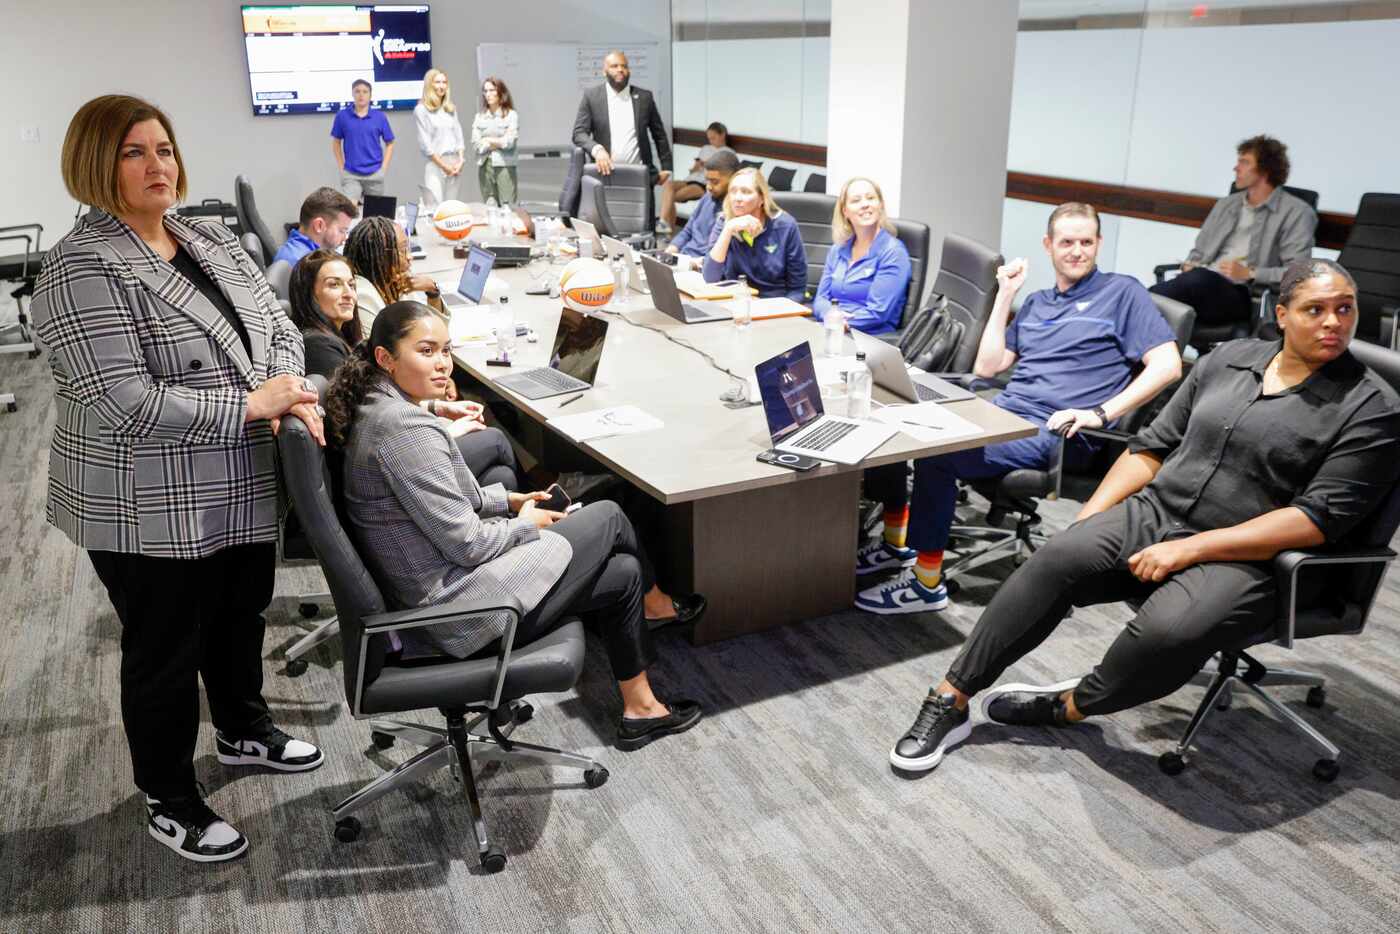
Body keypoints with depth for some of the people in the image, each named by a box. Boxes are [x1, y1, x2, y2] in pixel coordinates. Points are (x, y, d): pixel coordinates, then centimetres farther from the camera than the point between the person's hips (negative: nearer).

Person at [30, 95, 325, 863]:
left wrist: (291, 391, -14)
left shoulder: (212, 241, 6)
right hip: (151, 511, -7)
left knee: (242, 618, 24)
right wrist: (250, 404, -21)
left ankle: (243, 731, 49)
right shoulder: (82, 269, -19)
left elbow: (276, 325, 7)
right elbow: (125, 405, -27)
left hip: (243, 492, 7)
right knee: (166, 651, 10)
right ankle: (169, 800, 30)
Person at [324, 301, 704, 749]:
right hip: (463, 613, -10)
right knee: (608, 518, 5)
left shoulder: (375, 411, 5)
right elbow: (466, 543, -25)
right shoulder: (406, 428, -27)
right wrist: (525, 524, -6)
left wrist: (505, 499, 12)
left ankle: (640, 708, 29)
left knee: (621, 573, 15)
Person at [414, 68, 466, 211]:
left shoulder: (451, 108, 15)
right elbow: (425, 143, -8)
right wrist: (443, 165, -12)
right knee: (435, 207, -11)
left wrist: (460, 161, -3)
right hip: (435, 164, -6)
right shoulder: (421, 110, -3)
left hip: (455, 163, 6)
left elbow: (459, 136, 12)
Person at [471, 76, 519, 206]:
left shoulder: (511, 115, 1)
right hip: (485, 165, 3)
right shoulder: (479, 116, 10)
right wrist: (499, 142, -6)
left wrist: (488, 140, 0)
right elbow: (476, 142, 0)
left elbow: (510, 141, -9)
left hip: (505, 165, -3)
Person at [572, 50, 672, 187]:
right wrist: (597, 149, -24)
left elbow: (659, 135, 13)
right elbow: (579, 133, -3)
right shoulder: (591, 96, 3)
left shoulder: (644, 97, 8)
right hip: (606, 174, -1)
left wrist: (666, 168, 6)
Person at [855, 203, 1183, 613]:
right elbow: (986, 367, 17)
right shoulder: (1036, 303, 23)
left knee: (935, 453, -29)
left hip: (1055, 432, -7)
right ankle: (896, 540, 6)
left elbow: (1167, 365, -6)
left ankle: (927, 582, -17)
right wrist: (1005, 295, 14)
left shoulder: (1122, 293, 4)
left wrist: (1101, 414, -15)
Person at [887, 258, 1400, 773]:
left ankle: (1071, 706, -6)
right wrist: (1086, 518, 2)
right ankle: (950, 699, -19)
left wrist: (1190, 548, -19)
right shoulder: (1227, 358, 12)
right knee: (1059, 557, -24)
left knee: (1171, 631, -35)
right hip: (1152, 515, 4)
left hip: (1241, 559, -4)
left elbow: (1318, 518, -12)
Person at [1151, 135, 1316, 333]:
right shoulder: (1226, 204, 25)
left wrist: (1250, 273, -16)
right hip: (1204, 285, 6)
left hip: (1242, 294, -6)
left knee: (1199, 279, -38)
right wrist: (1189, 265, 5)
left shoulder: (1296, 212, 5)